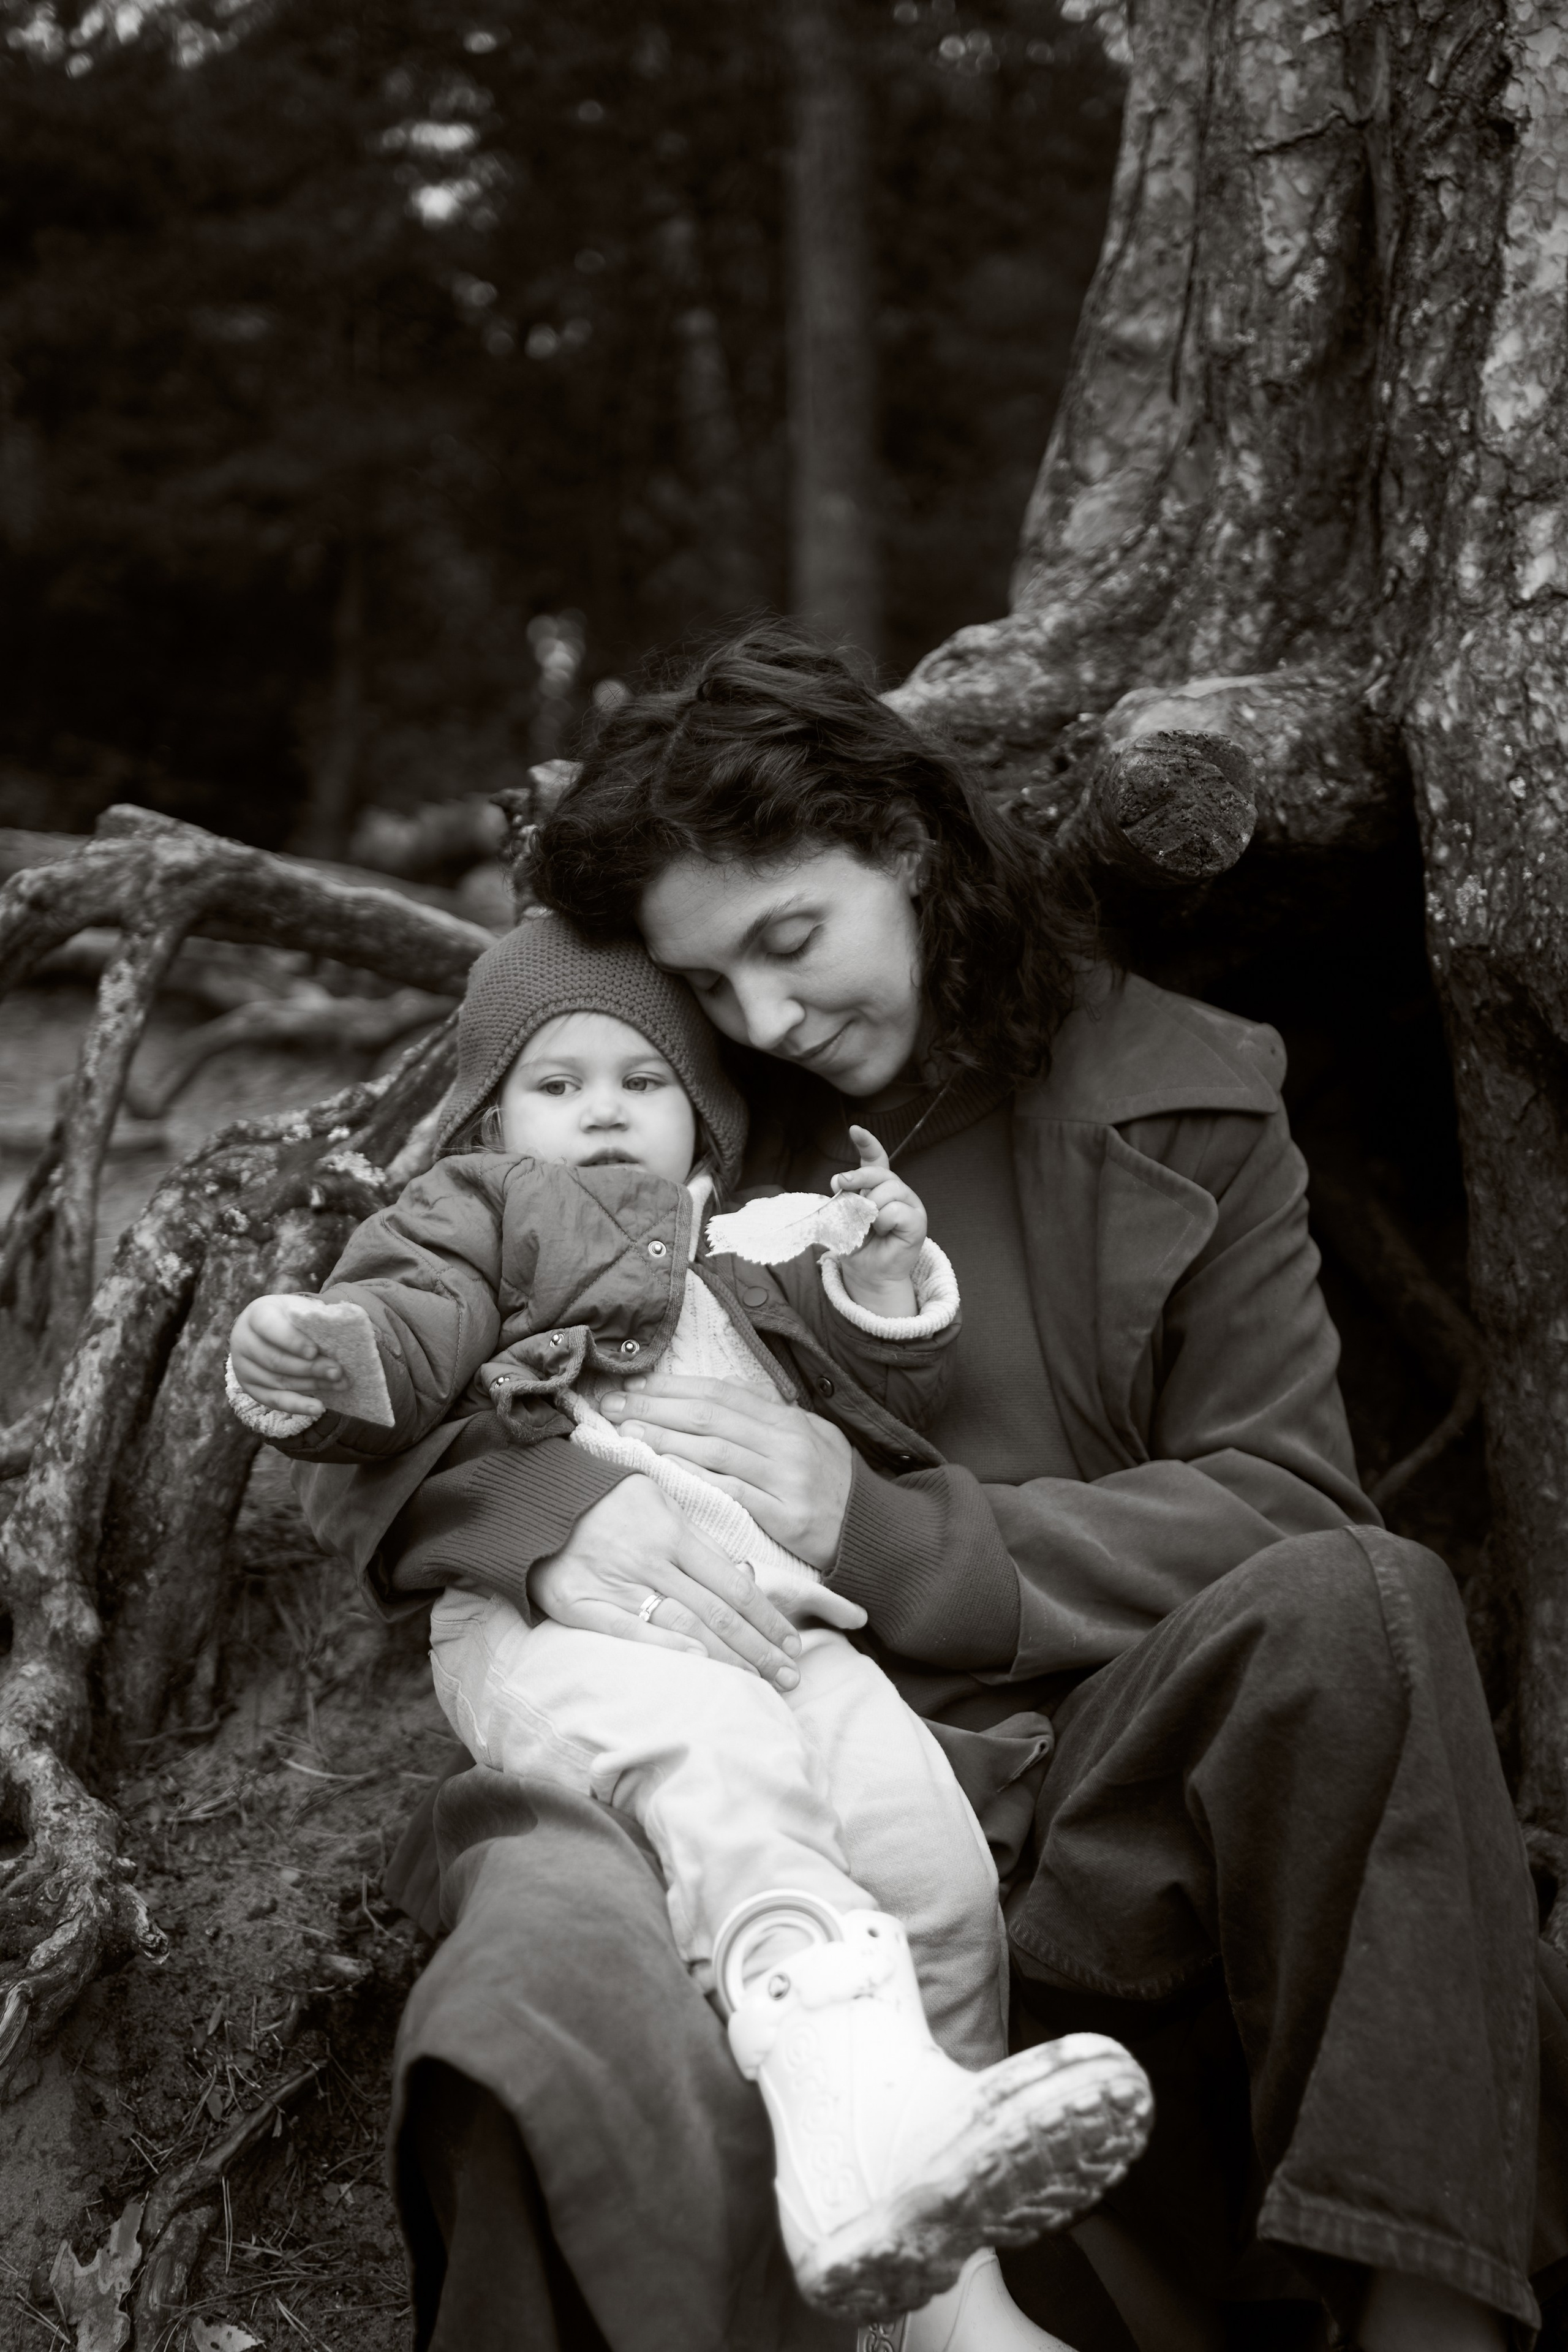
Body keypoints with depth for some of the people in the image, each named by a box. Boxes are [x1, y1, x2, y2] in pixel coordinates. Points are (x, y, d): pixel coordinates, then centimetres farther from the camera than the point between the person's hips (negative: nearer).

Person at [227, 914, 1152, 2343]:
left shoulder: (758, 1246, 37)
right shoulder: (487, 1213, 28)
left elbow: (881, 1401, 31)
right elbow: (408, 1328, 7)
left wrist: (882, 1292, 10)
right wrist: (318, 1358, -17)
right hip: (565, 1614, -4)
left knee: (932, 1848, -21)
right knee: (717, 1759, -37)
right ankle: (841, 2082, -62)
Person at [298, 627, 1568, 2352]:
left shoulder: (1176, 1104, 10)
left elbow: (1280, 1507, 2)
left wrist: (882, 1531, -9)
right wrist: (542, 1517, -13)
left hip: (1086, 1806, 2)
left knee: (1363, 1607, -31)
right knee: (539, 2025, -38)